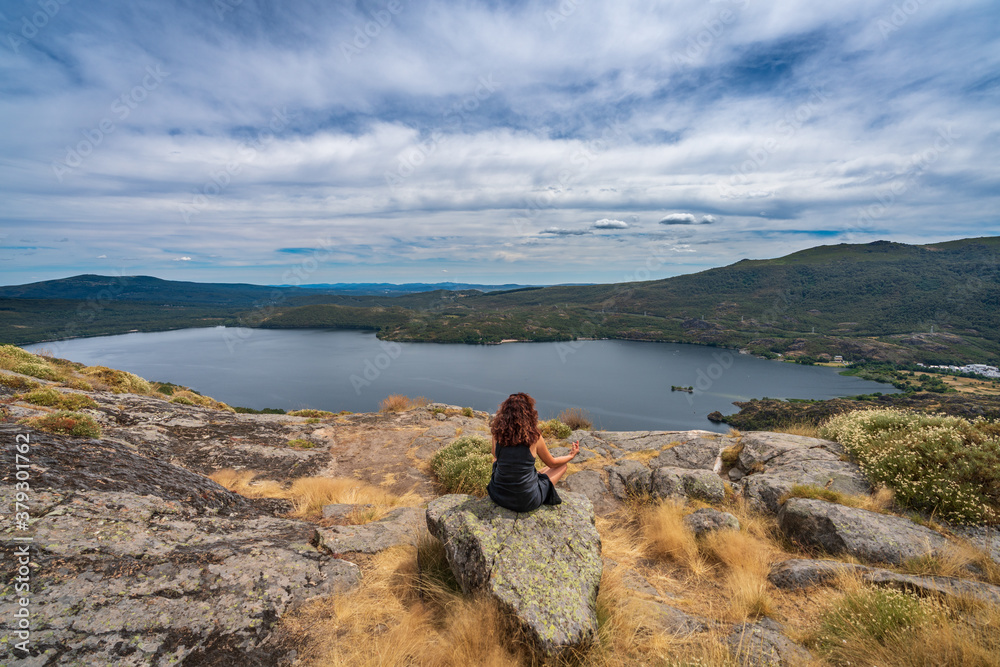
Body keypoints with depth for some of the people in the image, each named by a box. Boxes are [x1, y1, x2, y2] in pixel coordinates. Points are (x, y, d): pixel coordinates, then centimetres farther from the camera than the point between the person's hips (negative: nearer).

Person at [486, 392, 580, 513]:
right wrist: (571, 455, 20)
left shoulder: (497, 434, -11)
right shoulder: (534, 437, -18)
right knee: (562, 466, 17)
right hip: (526, 503, -3)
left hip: (498, 496, 4)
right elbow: (552, 463, 1)